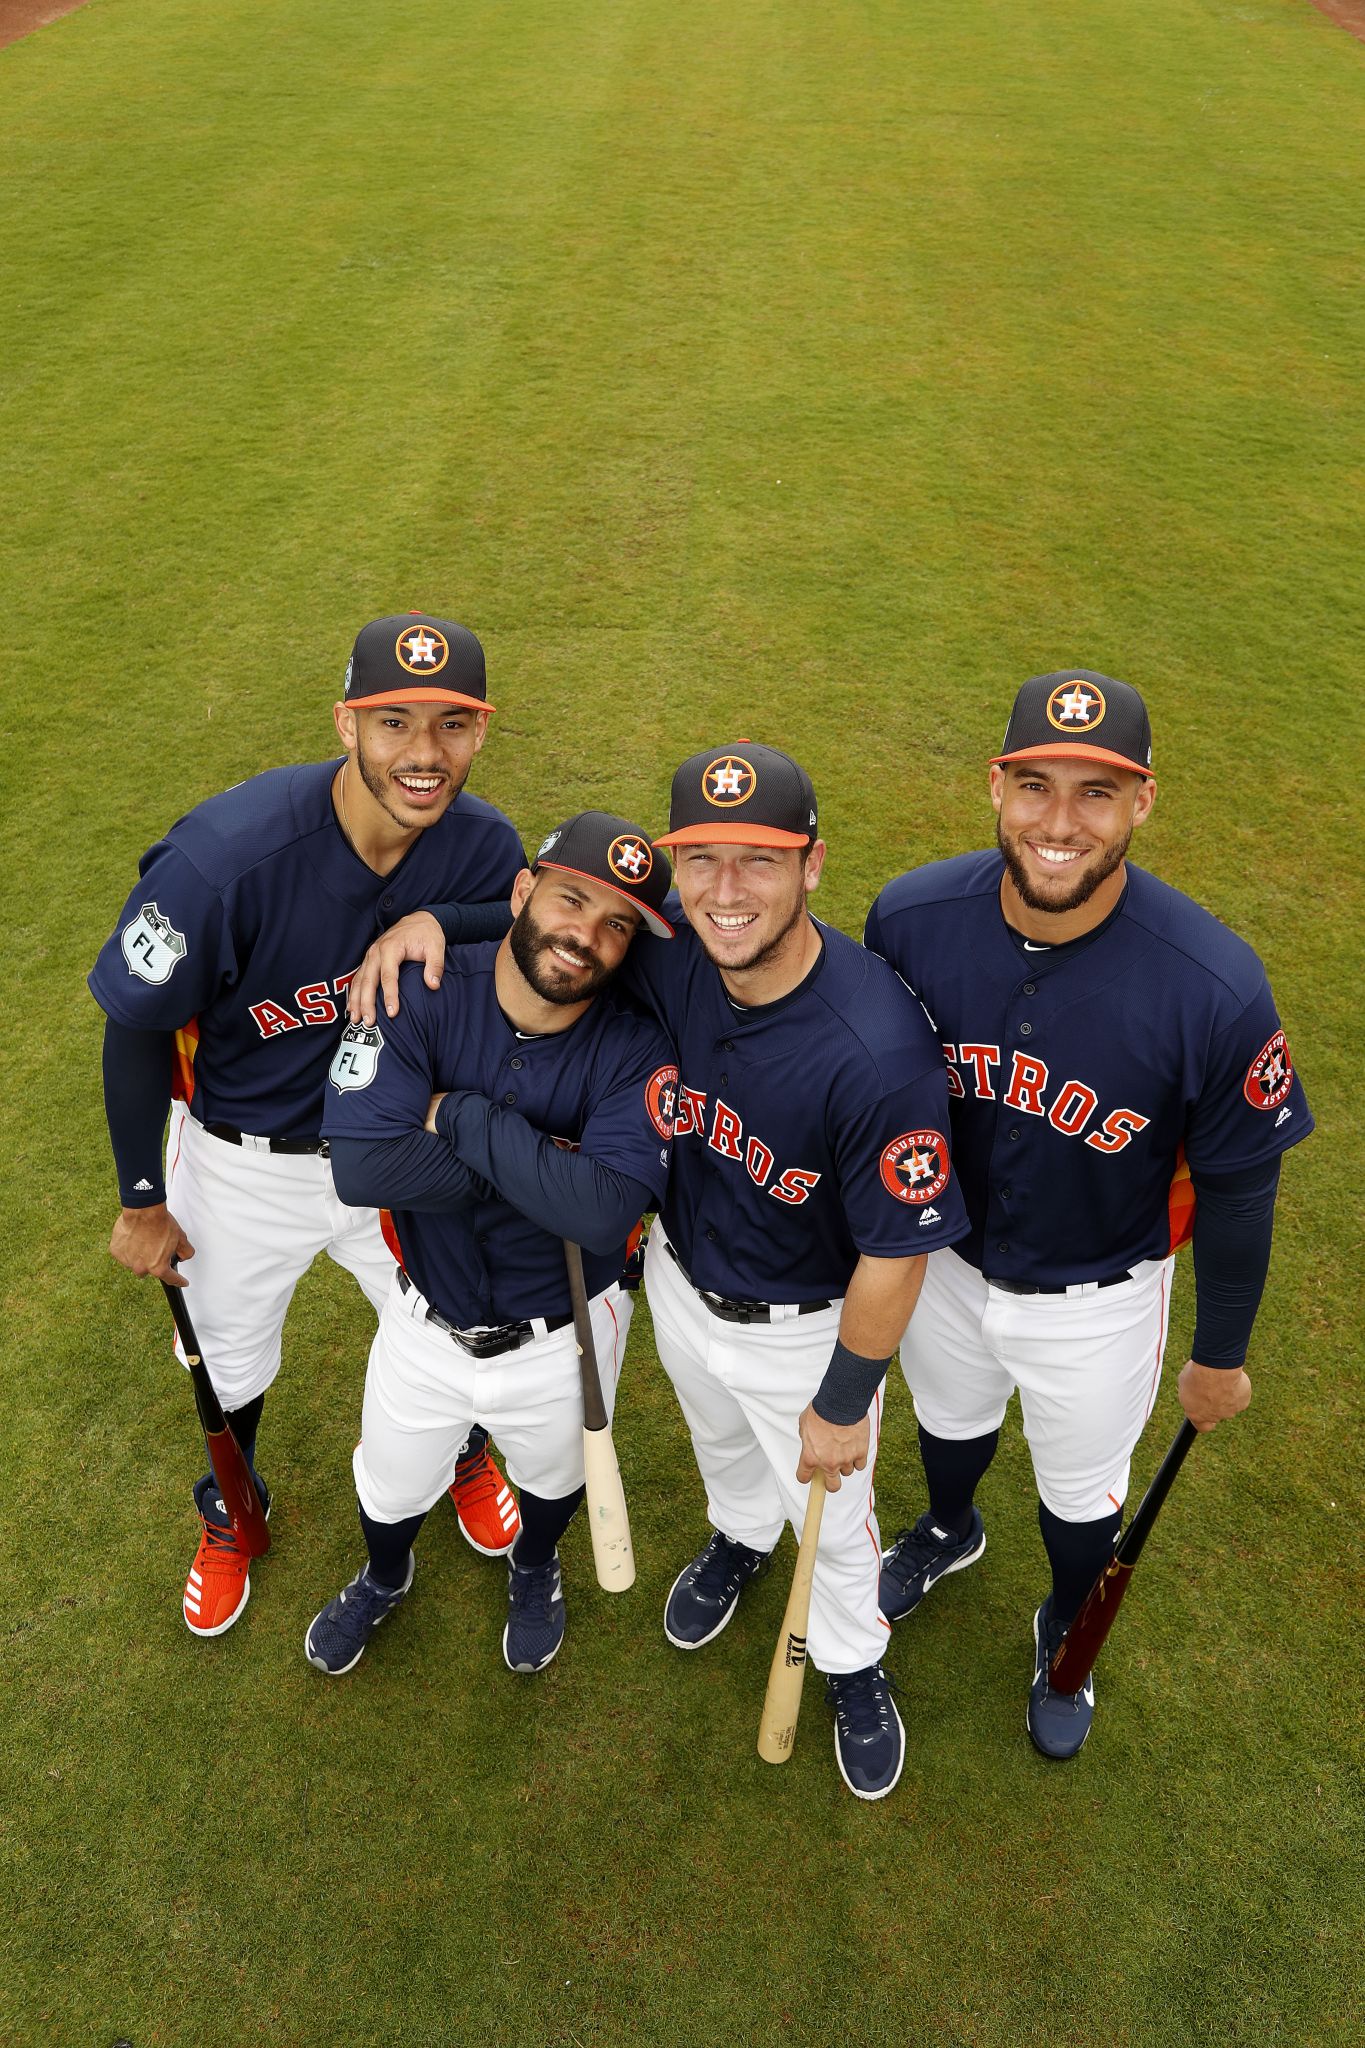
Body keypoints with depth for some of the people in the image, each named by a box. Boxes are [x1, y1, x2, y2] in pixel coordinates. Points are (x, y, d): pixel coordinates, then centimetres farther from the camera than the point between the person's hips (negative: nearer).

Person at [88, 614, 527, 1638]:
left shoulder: (483, 846, -22)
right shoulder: (225, 856, -34)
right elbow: (137, 1028, -17)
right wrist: (143, 1202, -7)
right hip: (241, 1166, -2)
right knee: (232, 1361, 23)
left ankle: (464, 1452, 61)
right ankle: (229, 1512, 59)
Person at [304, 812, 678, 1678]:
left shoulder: (636, 1051, -25)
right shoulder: (421, 995, -23)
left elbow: (606, 1213, -38)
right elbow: (360, 1166, -34)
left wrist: (461, 1117, -34)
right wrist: (543, 1165, -31)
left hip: (561, 1336, 0)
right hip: (426, 1321, 1)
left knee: (553, 1474, 30)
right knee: (392, 1485, 27)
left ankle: (535, 1569, 66)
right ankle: (383, 1579, 64)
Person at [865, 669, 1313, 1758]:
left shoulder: (1216, 989, -32)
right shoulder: (910, 919, -24)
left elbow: (1238, 1189, -15)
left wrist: (1222, 1354, -3)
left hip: (1097, 1296, -2)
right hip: (940, 1258, 2)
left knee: (1082, 1490, 24)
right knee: (950, 1416, 32)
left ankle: (1067, 1631, 60)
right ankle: (950, 1531, 69)